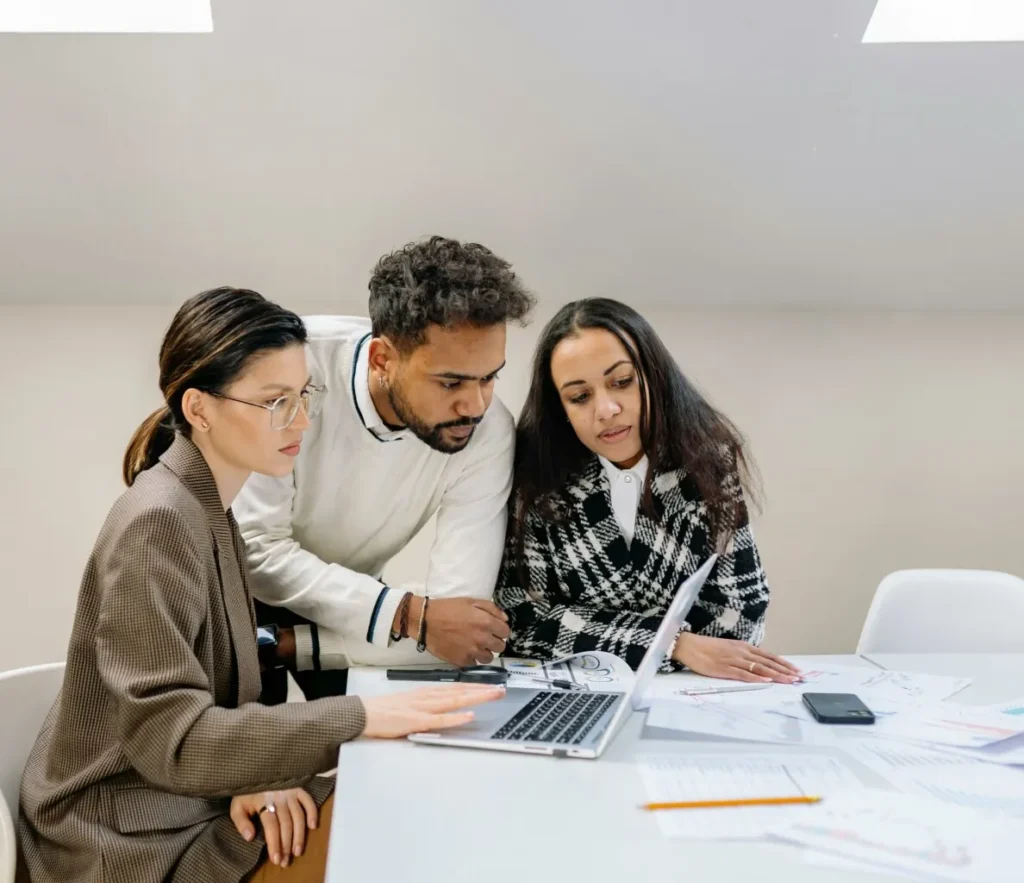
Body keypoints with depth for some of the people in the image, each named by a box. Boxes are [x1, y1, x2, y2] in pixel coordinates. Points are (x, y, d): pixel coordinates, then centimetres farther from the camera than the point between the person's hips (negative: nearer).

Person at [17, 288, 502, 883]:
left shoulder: (207, 504, 3)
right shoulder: (158, 523, -24)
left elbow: (213, 686, 6)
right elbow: (170, 738, -28)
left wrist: (247, 772, -10)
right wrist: (360, 716, -31)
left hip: (186, 792, 7)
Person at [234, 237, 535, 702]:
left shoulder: (489, 434, -26)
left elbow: (457, 627, -27)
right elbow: (255, 548, -28)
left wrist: (284, 644, -30)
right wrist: (409, 615, -36)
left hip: (352, 596, 2)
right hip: (243, 585, -1)